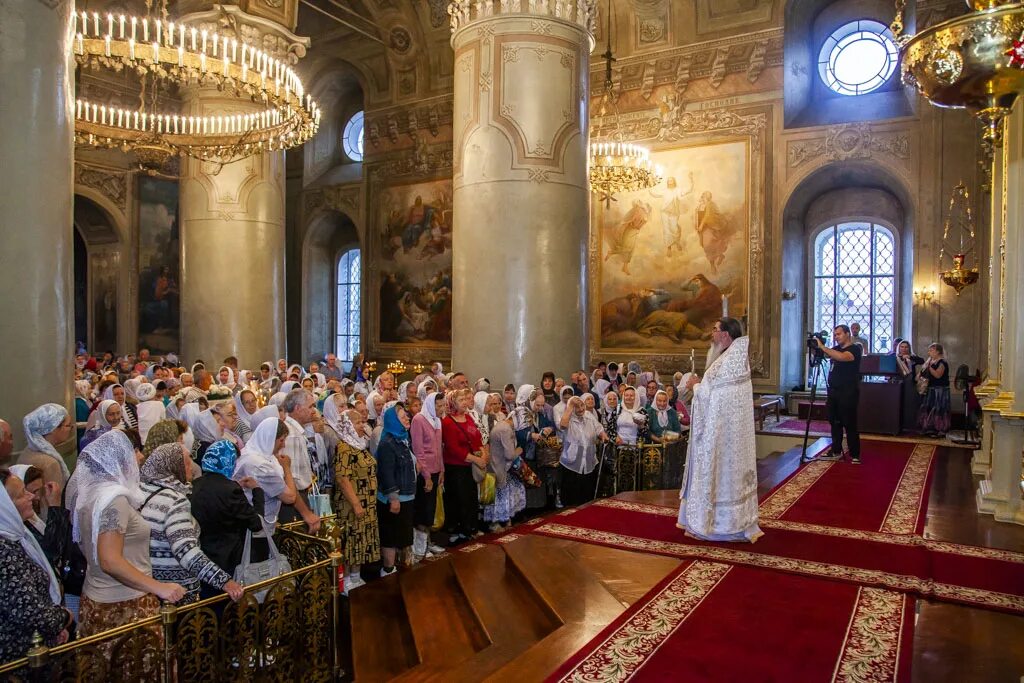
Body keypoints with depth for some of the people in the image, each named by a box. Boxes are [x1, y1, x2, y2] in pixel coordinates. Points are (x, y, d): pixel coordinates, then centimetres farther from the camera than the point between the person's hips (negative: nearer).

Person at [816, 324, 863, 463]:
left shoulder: (855, 349, -10)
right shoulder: (836, 349, 13)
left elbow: (842, 357, -29)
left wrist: (822, 346, -28)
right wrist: (815, 347, -5)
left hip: (848, 393, -7)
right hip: (833, 391, 7)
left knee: (850, 424, -5)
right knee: (835, 422, 11)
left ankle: (855, 455, 1)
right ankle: (836, 451, 20)